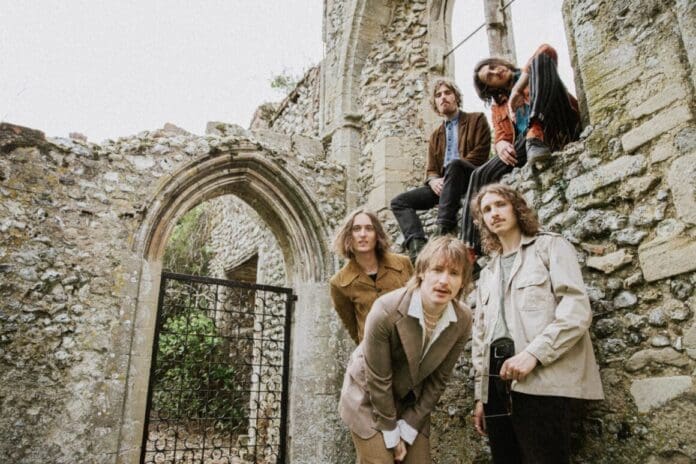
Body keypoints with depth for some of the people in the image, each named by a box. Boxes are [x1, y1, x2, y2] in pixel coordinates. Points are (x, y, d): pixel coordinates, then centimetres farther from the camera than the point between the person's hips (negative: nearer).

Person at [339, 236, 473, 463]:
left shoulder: (462, 320, -17)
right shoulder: (385, 311, -30)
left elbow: (438, 380, -8)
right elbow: (378, 380, -20)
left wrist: (407, 429, -6)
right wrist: (391, 433, -11)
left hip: (414, 404, 4)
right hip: (369, 399, -3)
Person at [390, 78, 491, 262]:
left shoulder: (476, 119, 12)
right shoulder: (436, 136, 26)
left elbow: (479, 155, -3)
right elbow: (430, 170, 17)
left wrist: (452, 171, -15)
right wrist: (434, 181, -9)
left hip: (471, 178, -5)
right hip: (442, 184, 5)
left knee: (454, 165, -39)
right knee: (399, 201, -12)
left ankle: (443, 229, -43)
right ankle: (417, 246, -34)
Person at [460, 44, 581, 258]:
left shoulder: (530, 71, 21)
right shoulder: (497, 106, 26)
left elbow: (547, 51, -2)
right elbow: (500, 137, 11)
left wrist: (517, 88, -11)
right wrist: (502, 145, -15)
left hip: (558, 129, -3)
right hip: (524, 146, 3)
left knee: (540, 61, -16)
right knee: (481, 175, -19)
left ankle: (536, 133, -40)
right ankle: (471, 248, -24)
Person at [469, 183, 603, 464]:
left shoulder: (550, 246, 7)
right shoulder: (487, 273, 22)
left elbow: (577, 308, -7)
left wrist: (534, 353, -18)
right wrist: (481, 394, 14)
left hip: (540, 380, -5)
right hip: (497, 382, 5)